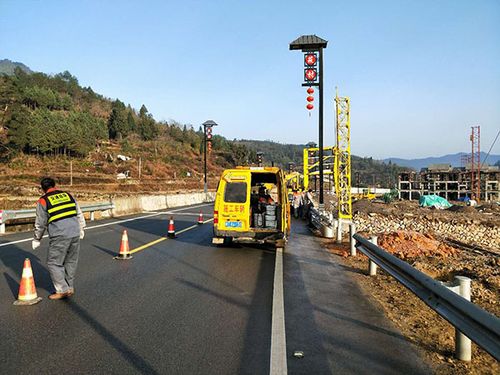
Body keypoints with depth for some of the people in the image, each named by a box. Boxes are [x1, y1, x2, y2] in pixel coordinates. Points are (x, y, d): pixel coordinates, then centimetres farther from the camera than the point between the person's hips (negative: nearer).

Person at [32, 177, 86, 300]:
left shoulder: (43, 201, 1)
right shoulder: (68, 195, 13)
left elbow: (40, 224, 5)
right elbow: (79, 214, 19)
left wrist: (36, 240, 19)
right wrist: (81, 229, 32)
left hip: (59, 236, -5)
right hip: (75, 233, 5)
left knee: (54, 263, 8)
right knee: (71, 262, 17)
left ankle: (63, 290, 7)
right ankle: (70, 288, 25)